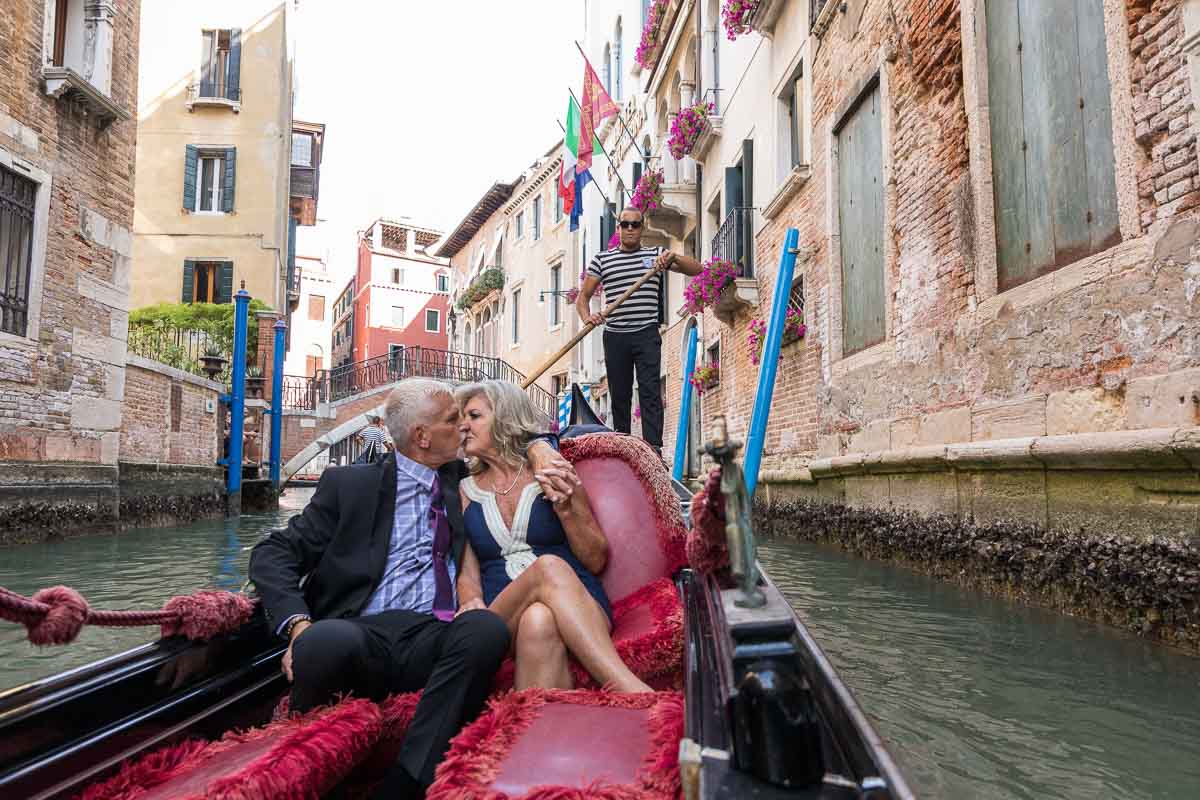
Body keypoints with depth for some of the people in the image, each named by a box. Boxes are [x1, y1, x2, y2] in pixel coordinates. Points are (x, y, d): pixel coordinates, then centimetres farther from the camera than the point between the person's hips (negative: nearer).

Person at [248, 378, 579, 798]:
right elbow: (272, 555, 5)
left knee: (487, 626, -31)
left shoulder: (457, 478, 18)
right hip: (361, 633, -2)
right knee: (327, 640, -37)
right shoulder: (349, 484, 9)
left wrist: (538, 450, 6)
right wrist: (299, 623, -13)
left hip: (433, 638, 2)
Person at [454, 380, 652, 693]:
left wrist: (566, 511, -6)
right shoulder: (465, 491, 17)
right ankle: (631, 691, -42)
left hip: (579, 607, 0)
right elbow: (467, 572, 11)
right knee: (548, 566, -34)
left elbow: (596, 561, 10)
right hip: (502, 618, 1)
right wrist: (472, 604, -12)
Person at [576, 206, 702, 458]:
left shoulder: (656, 255, 11)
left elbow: (696, 269, 6)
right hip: (615, 336, 2)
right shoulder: (601, 259, 12)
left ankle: (654, 447, -15)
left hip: (647, 335, -1)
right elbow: (583, 297, 12)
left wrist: (673, 257, -13)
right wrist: (587, 317, -9)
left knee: (650, 392, -11)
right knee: (619, 395, 6)